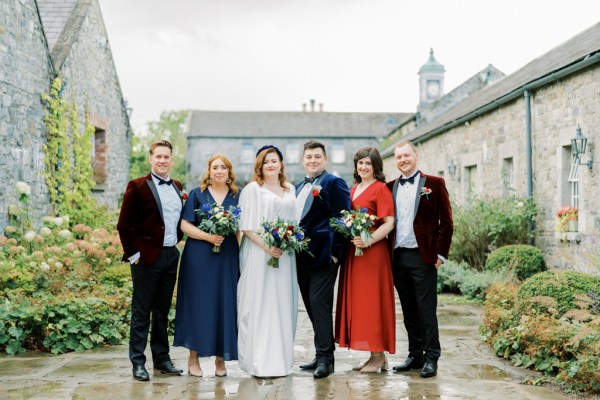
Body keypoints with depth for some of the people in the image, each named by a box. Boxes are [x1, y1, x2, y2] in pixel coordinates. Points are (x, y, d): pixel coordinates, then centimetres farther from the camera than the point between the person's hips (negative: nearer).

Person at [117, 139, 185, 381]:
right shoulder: (137, 187, -6)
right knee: (141, 312, 2)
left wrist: (177, 240, 11)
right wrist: (133, 254, -12)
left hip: (171, 256, 6)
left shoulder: (177, 187, 12)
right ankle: (138, 363, 9)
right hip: (147, 257, -6)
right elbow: (124, 225, -8)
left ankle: (162, 359, 23)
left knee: (162, 312, 14)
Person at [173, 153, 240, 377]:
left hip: (227, 258, 2)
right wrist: (207, 236, -15)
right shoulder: (197, 194, 5)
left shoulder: (237, 196, 10)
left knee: (225, 304, 3)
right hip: (199, 257, -2)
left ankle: (220, 358, 13)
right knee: (198, 304, 0)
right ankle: (193, 357, 9)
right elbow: (185, 225, -2)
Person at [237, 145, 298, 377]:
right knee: (259, 304, -5)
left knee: (283, 304, 6)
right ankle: (259, 362, -1)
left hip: (285, 254, 5)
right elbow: (246, 226, -7)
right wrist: (267, 246, -17)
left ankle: (281, 359, 13)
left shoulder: (290, 190, 15)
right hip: (259, 253, -5)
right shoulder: (252, 189, -1)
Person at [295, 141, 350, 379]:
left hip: (323, 255, -8)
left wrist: (335, 252, -17)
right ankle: (323, 354, 20)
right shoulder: (299, 187, 19)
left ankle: (325, 358, -3)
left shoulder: (333, 183, -6)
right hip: (302, 256, 8)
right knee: (311, 304, 11)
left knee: (319, 303, -9)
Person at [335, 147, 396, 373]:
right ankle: (375, 355, 15)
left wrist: (369, 240, -23)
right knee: (357, 301, 8)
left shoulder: (380, 188, -5)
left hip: (373, 252, -8)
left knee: (372, 301, -5)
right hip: (353, 252, 8)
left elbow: (389, 223, -12)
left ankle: (379, 356, 4)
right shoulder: (353, 190, 17)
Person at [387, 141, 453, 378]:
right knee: (409, 311, 10)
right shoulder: (390, 187, 13)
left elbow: (446, 222, -2)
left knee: (426, 310, -1)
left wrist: (441, 254, -6)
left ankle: (431, 358, 6)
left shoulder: (434, 184, 1)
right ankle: (415, 355, 19)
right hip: (398, 258, 4)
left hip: (423, 256, -4)